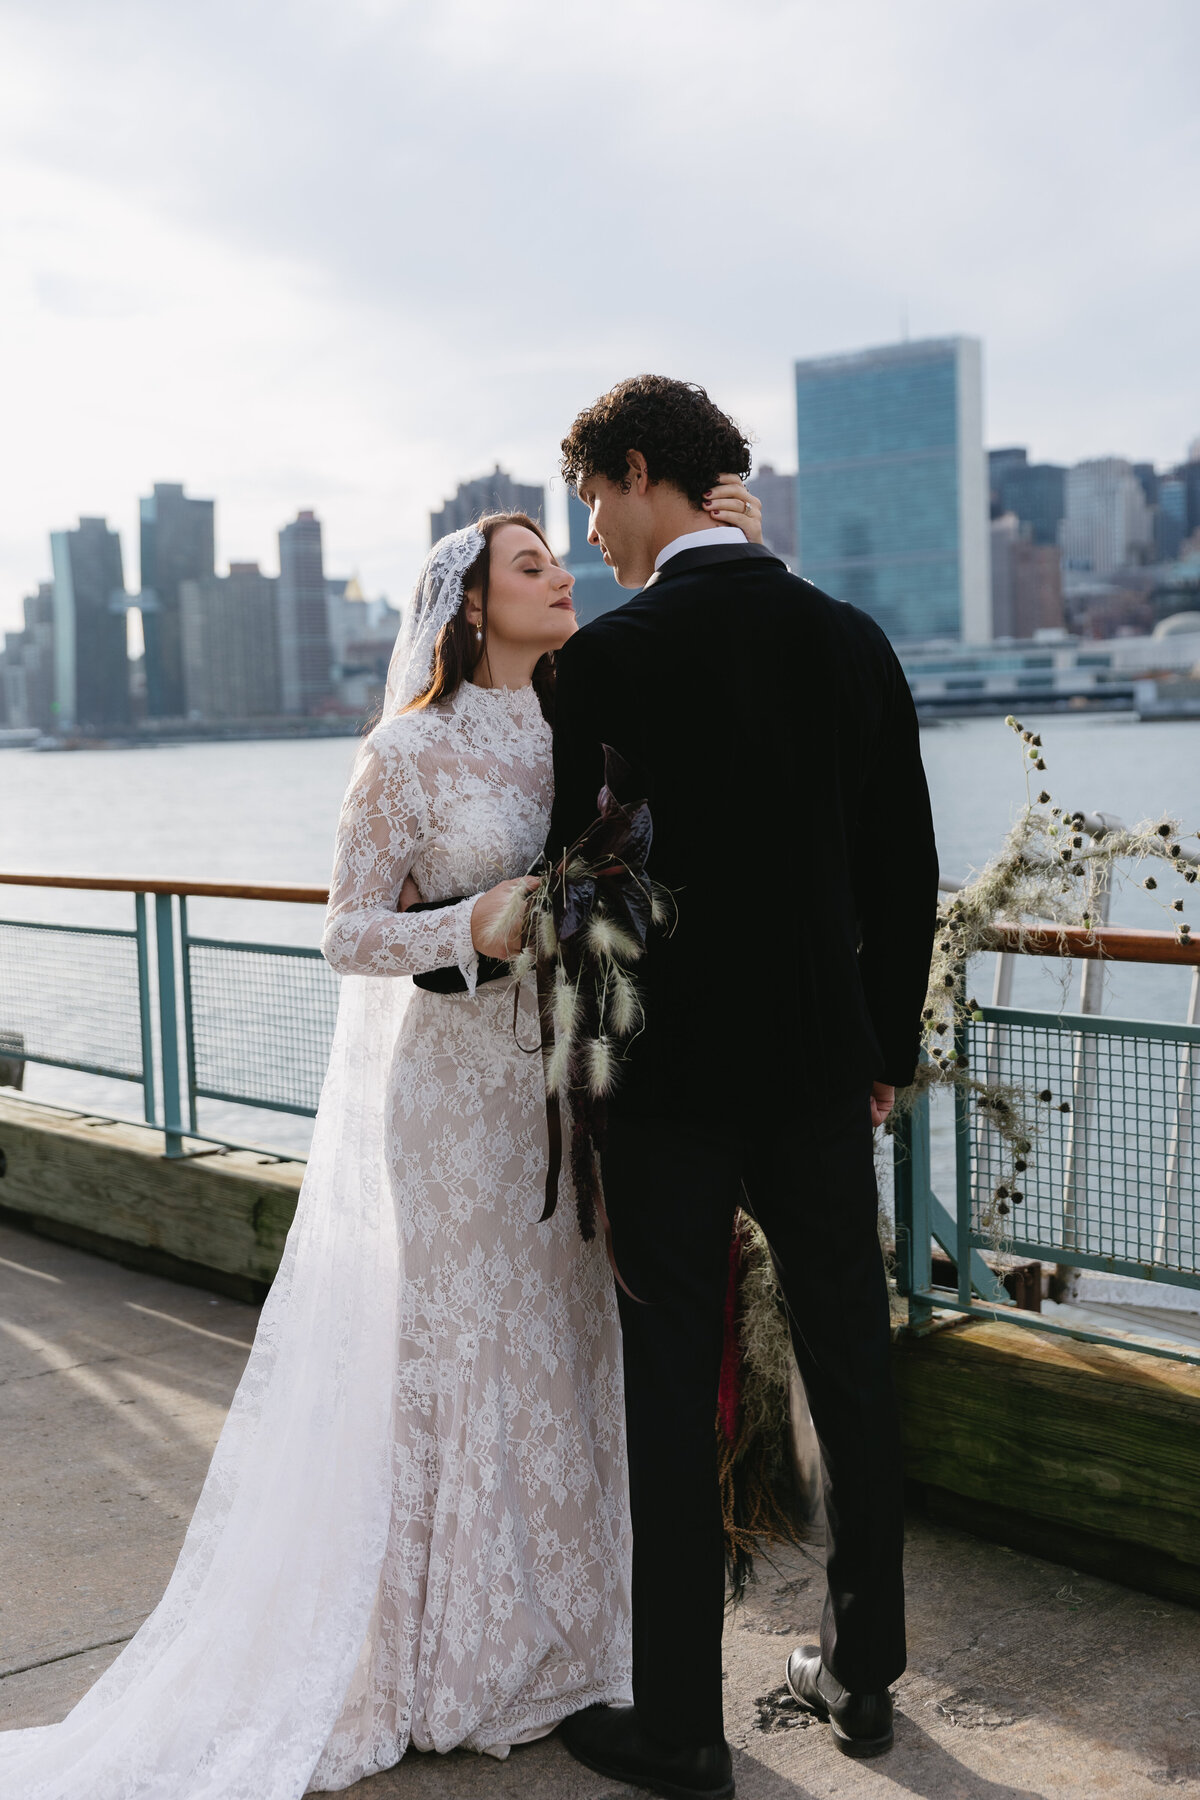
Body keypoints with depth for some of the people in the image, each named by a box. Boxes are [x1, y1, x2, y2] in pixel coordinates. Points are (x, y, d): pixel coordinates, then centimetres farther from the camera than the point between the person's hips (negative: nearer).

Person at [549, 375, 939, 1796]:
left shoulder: (608, 657, -11)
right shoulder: (854, 640, 3)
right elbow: (905, 875, 6)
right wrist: (886, 1049, 15)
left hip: (669, 1069, -4)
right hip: (821, 1064, 5)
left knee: (669, 1395, 5)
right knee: (849, 1370, 15)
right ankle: (861, 1675, 30)